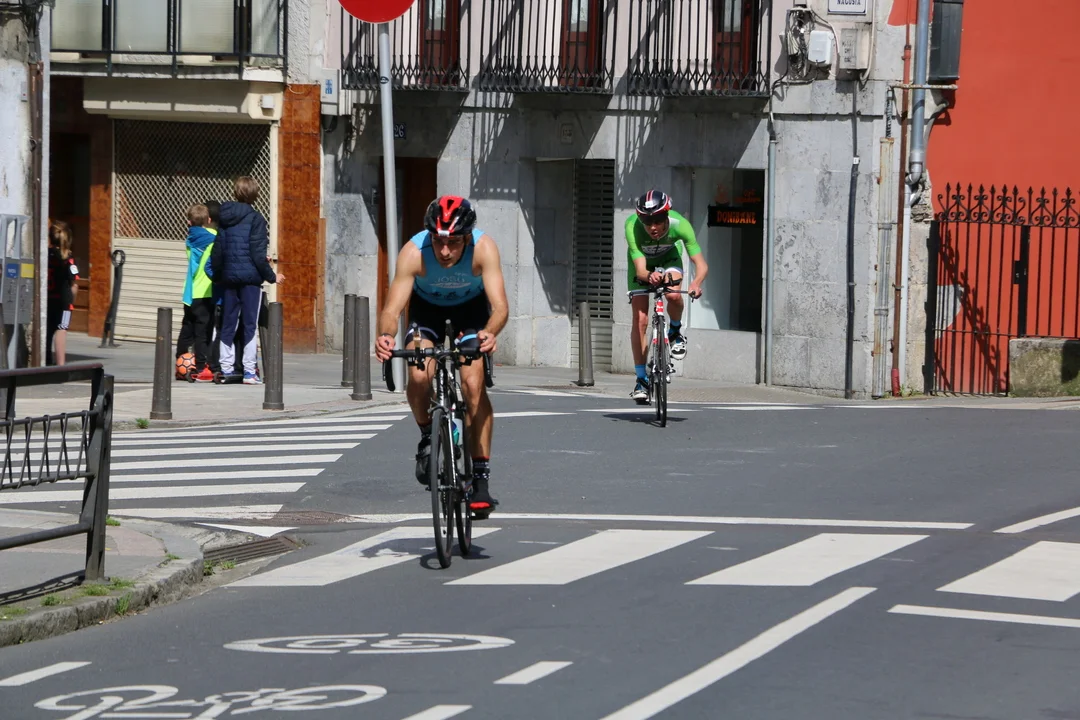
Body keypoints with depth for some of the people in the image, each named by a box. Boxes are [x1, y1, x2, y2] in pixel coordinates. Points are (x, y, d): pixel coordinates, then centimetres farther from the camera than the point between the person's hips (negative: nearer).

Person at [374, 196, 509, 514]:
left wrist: (490, 333, -63)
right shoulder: (414, 252, -35)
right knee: (419, 376, -23)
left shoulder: (483, 247, -35)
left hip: (471, 307, 0)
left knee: (473, 383, -17)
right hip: (427, 306, 1)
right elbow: (392, 308, -39)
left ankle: (481, 477, -10)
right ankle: (427, 435, 7)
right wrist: (385, 335, -61)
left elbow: (500, 305, -42)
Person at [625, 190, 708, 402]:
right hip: (642, 261, 0)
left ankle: (675, 333, 1)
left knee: (674, 295, -31)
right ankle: (641, 380, 1)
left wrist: (696, 283, -59)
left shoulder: (680, 224, -37)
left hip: (669, 257, 0)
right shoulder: (632, 226, -39)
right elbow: (640, 270, -44)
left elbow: (701, 264, -38)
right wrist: (649, 276, -67)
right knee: (640, 319, -8)